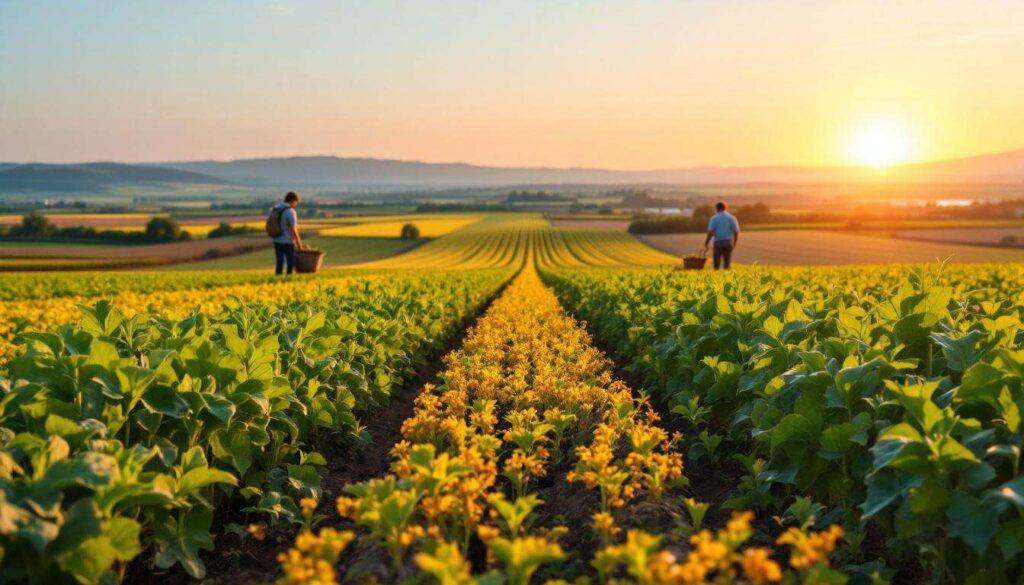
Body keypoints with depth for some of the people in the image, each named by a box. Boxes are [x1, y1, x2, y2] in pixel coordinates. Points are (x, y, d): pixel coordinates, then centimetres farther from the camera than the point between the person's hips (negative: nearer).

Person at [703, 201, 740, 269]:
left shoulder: (714, 218, -1)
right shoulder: (732, 218, 5)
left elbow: (710, 233, -8)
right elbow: (736, 232, 2)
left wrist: (705, 245, -2)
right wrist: (734, 244, 15)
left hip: (718, 243, -2)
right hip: (728, 243, 2)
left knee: (716, 266, 4)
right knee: (727, 266, 5)